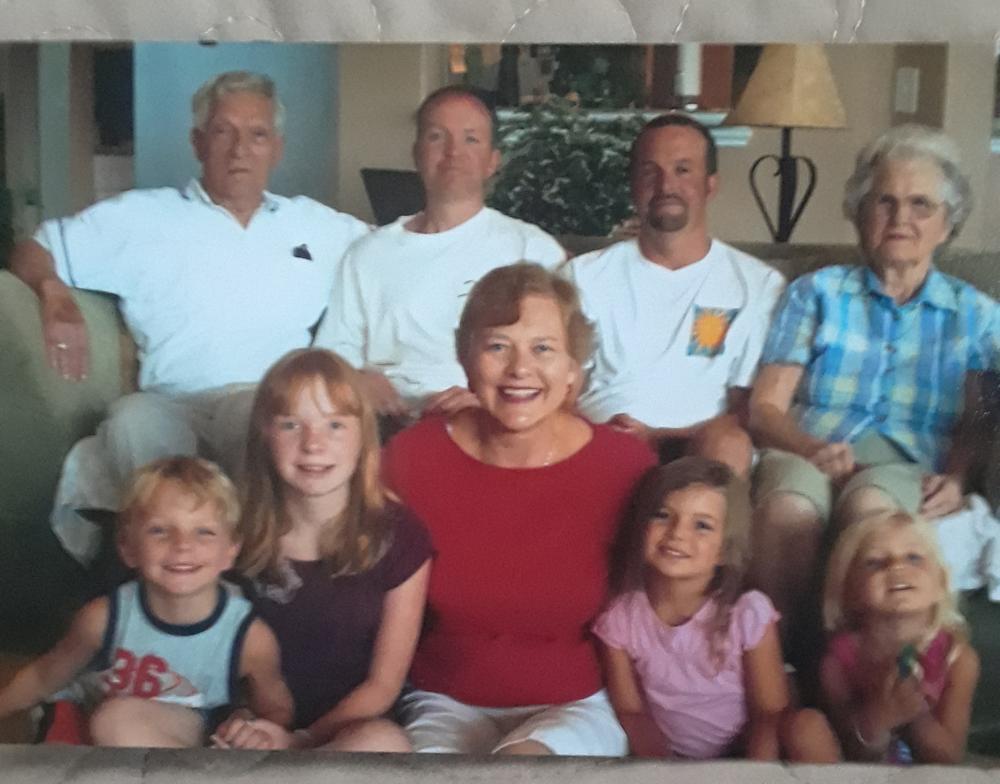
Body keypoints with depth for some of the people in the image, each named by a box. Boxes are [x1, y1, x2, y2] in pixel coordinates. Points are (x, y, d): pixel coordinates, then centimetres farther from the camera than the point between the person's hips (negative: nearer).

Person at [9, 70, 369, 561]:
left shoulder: (318, 225, 23)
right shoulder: (139, 217, 16)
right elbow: (32, 252, 17)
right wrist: (54, 294, -7)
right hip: (172, 406, 0)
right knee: (133, 420, -37)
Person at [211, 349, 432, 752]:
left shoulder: (399, 538, -7)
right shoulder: (238, 532, -3)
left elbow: (383, 684, -3)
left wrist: (302, 740, -17)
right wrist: (239, 724, -16)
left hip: (350, 727, -1)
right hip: (258, 727, 2)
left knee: (385, 742, -37)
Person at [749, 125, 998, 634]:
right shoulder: (816, 293, 18)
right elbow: (765, 408, 8)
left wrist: (955, 478, -13)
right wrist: (813, 449, -14)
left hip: (907, 464, 0)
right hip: (804, 454, 0)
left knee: (870, 505, -38)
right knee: (791, 506, -37)